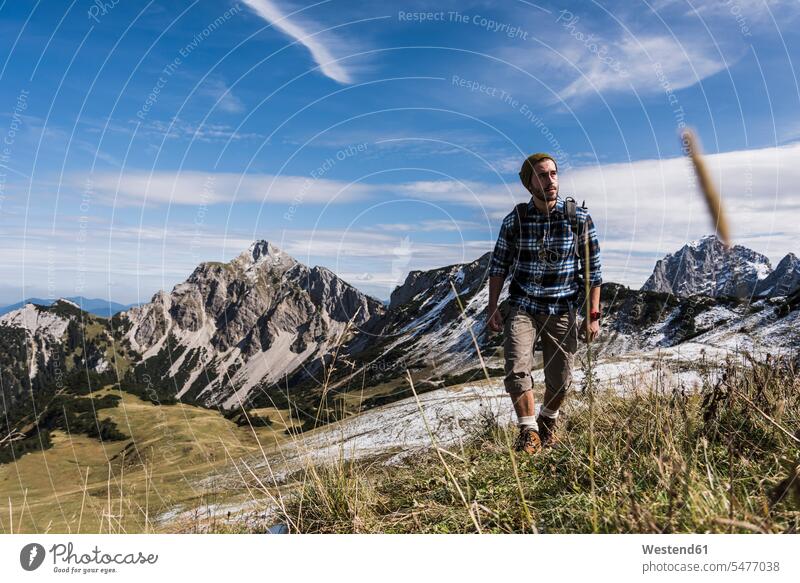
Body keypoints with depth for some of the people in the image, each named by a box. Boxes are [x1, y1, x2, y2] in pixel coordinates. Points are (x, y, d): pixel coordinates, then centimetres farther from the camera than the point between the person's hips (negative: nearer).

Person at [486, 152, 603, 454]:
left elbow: (593, 269, -3)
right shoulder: (514, 220, -4)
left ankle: (548, 422, 38)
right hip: (521, 307, 0)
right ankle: (529, 432, 5)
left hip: (562, 310, 1)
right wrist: (492, 309, -1)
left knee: (560, 379, 9)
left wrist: (593, 315, -6)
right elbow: (498, 265, 4)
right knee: (517, 370, -16)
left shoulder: (579, 218, -6)